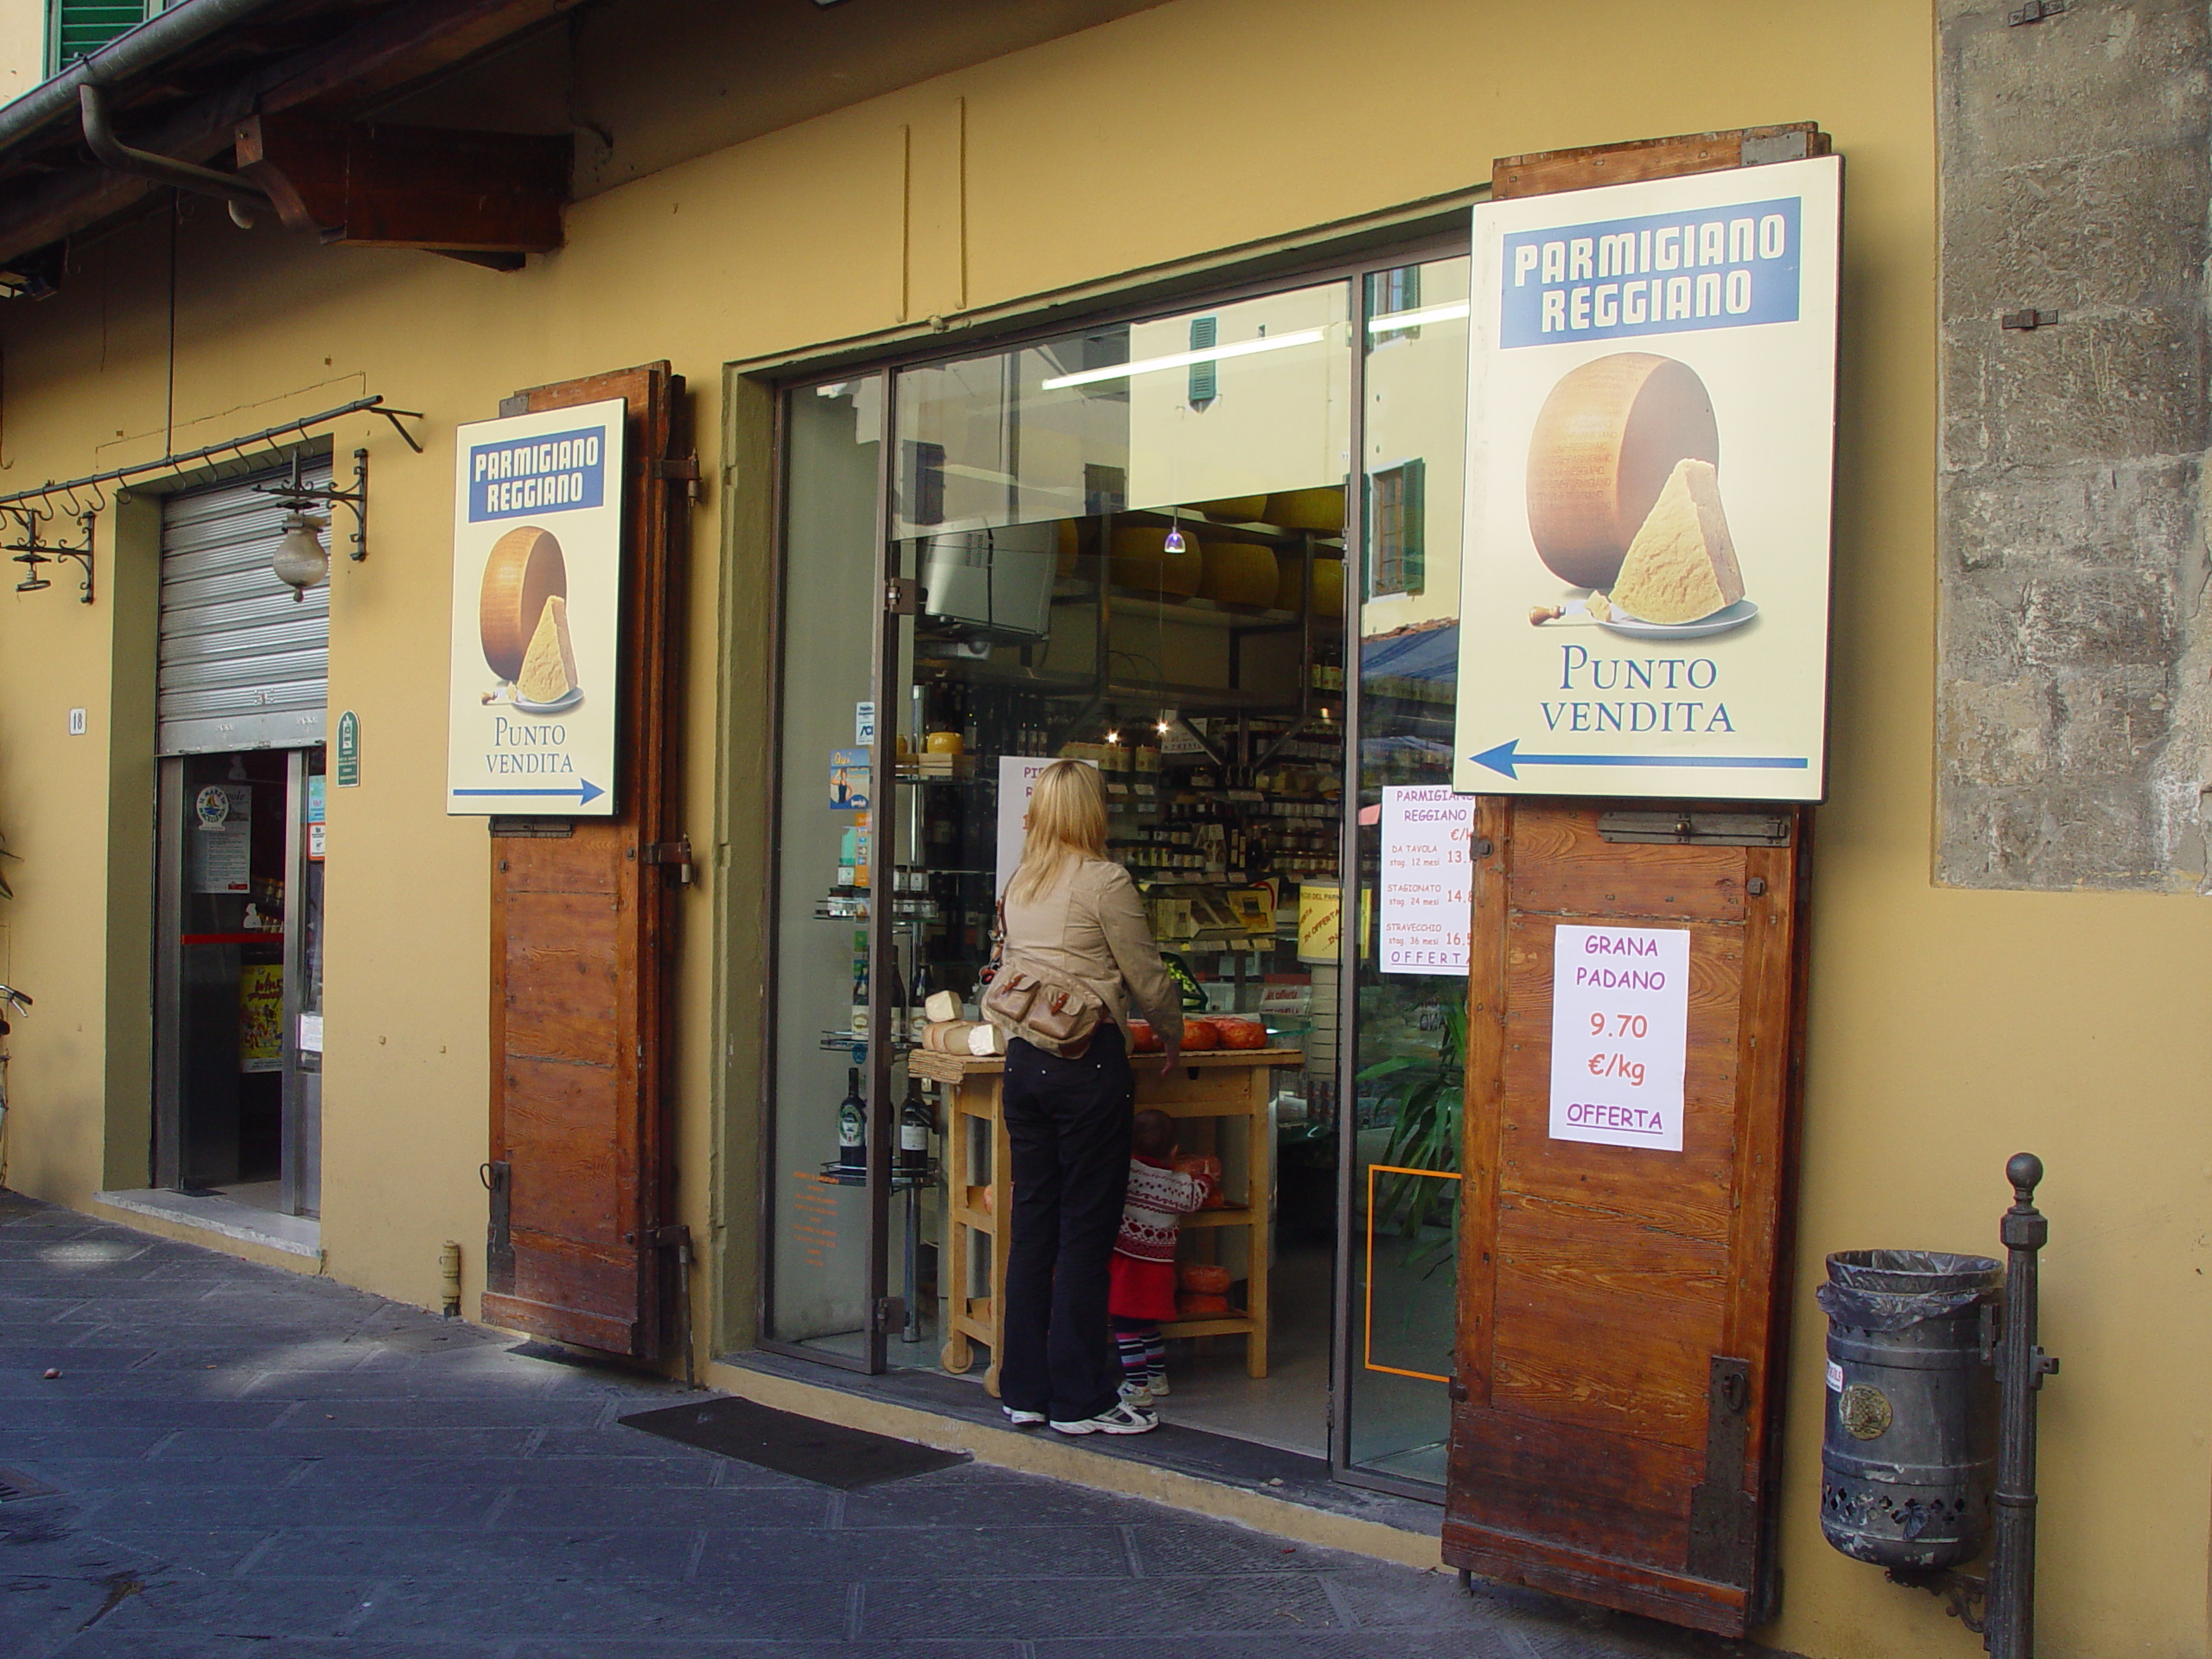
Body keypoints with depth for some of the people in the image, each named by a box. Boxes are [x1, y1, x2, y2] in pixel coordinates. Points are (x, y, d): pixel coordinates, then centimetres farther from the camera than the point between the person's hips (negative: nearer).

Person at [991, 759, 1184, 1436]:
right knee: (1086, 1228, 0)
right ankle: (1079, 1399, 5)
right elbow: (1147, 980, -3)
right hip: (1089, 1062, -7)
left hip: (1023, 1060, 7)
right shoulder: (1104, 881, -8)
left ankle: (1024, 1390, 17)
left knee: (1032, 1223, 11)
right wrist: (1173, 1035, 14)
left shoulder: (1020, 885, 12)